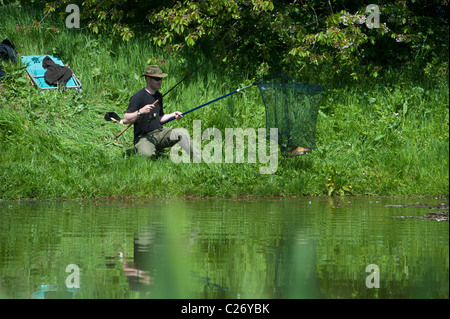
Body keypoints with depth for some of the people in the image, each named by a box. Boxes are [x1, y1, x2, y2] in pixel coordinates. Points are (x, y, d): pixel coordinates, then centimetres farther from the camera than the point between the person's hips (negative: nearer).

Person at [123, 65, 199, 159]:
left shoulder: (158, 96, 13)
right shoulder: (138, 97, -11)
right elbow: (125, 120, -16)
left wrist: (173, 115, 7)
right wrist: (140, 112, -30)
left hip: (159, 133, 6)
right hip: (143, 137, -6)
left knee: (182, 133, -18)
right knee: (147, 154, -36)